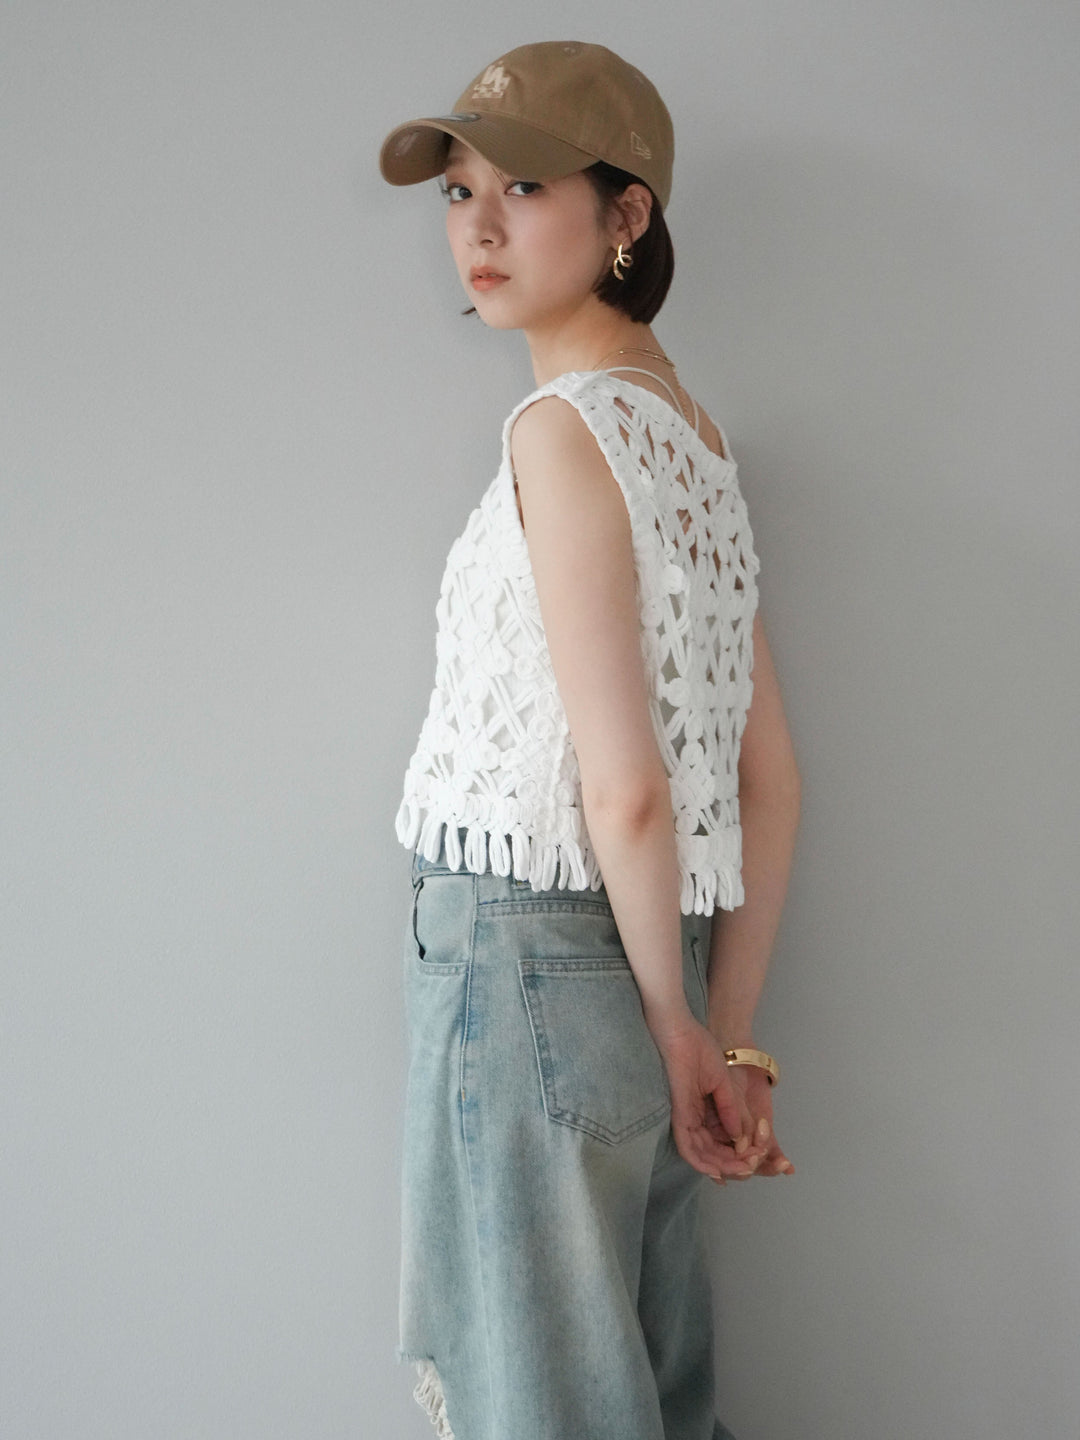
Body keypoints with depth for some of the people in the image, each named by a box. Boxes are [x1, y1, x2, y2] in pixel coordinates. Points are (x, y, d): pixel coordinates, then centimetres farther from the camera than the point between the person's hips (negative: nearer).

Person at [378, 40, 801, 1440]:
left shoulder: (566, 428, -12)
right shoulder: (697, 437, 13)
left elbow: (623, 785, -17)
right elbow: (768, 780, 12)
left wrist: (676, 1025, -5)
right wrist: (729, 1038, 12)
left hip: (529, 955, -8)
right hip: (641, 971, 8)